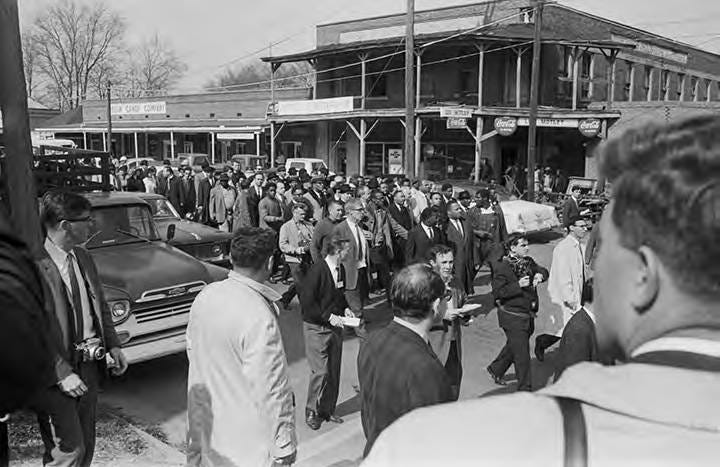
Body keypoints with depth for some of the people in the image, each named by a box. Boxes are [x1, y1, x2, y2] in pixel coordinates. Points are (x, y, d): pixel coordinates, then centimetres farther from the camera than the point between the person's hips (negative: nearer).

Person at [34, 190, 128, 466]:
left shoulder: (82, 257, 7)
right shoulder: (35, 265, -20)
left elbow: (100, 306, 15)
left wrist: (113, 346, 6)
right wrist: (62, 373, -21)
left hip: (89, 364, 8)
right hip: (55, 374, -8)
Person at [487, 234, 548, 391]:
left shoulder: (528, 261, 6)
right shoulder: (501, 268, -17)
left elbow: (543, 271, 12)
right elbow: (497, 293, -22)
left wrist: (540, 275, -12)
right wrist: (518, 285, -31)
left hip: (528, 315, 8)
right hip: (513, 317, -8)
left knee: (513, 347, 23)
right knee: (522, 354, 0)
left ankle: (495, 369, 45)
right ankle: (525, 388, 14)